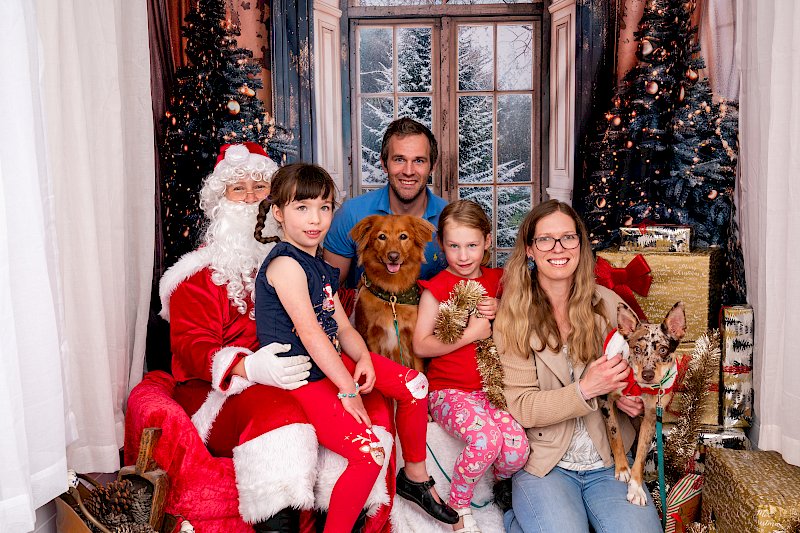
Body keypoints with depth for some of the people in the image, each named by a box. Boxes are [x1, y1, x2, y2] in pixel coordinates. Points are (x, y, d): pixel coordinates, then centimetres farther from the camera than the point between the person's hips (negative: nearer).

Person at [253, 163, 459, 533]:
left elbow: (343, 327, 11)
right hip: (299, 382, -9)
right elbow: (310, 334, -23)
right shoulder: (285, 263, -17)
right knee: (369, 450, -22)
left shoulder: (320, 268, 13)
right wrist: (348, 390, -22)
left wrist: (364, 359, -10)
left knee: (414, 384, 5)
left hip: (330, 362, 9)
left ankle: (415, 476, 23)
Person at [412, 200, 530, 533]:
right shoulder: (437, 287, -3)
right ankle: (457, 506, -2)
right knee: (486, 439, -29)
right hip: (449, 390, -4)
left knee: (517, 448, -20)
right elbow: (421, 345, -8)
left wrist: (500, 313, -4)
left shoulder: (498, 281, 10)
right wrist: (470, 334, -16)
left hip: (492, 386, 4)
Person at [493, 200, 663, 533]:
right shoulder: (512, 317, -6)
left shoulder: (608, 304, 0)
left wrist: (624, 393, -10)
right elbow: (521, 408, -10)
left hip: (609, 460, 2)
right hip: (544, 463, -2)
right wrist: (586, 390, -24)